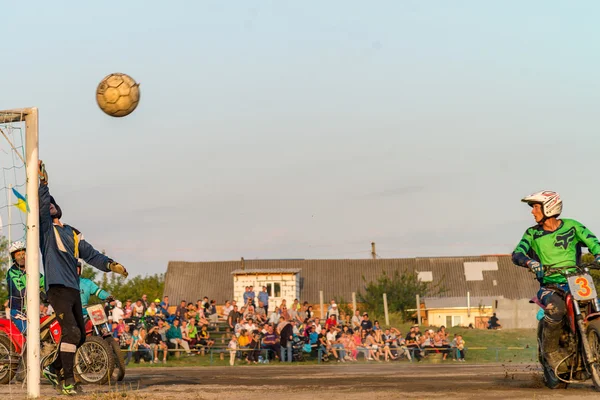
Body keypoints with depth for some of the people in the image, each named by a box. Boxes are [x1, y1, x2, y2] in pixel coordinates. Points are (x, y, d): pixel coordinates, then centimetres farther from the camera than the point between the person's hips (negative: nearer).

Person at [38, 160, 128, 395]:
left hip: (73, 289, 7)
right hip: (57, 287, -7)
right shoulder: (45, 228, 3)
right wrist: (43, 181, -23)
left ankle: (54, 369, 26)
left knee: (80, 337, 11)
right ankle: (68, 380, -15)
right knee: (71, 332, -19)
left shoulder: (72, 233, 20)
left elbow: (90, 253, 13)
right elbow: (42, 204, -14)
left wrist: (109, 264, -2)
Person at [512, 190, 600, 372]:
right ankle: (551, 350, -15)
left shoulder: (571, 226, 8)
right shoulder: (533, 233, 9)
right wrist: (529, 262, -27)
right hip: (550, 286, -1)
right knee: (556, 308, -35)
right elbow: (517, 253, -4)